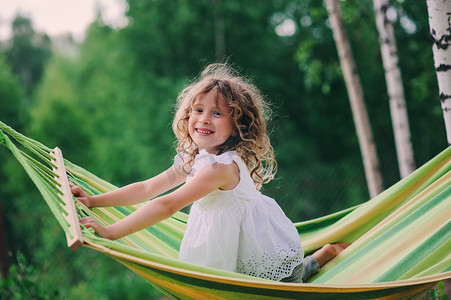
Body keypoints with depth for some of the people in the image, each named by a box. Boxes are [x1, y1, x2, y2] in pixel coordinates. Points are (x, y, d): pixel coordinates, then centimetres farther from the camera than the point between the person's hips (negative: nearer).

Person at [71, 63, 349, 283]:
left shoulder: (222, 166, -33)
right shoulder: (193, 160, -3)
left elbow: (167, 205, -38)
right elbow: (148, 188, 3)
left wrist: (110, 232, -38)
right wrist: (94, 201, 0)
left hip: (273, 258, -9)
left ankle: (327, 252, 17)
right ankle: (324, 254, 38)